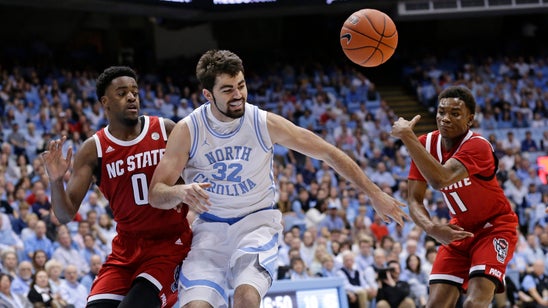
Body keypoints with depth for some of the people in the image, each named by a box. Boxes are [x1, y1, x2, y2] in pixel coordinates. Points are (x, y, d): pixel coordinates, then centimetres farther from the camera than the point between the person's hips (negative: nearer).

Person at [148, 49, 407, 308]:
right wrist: (181, 192, -38)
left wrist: (375, 194, -2)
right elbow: (155, 194, -14)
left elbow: (329, 153, -3)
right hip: (211, 228, 1)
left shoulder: (265, 123, -11)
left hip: (257, 221, -1)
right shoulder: (187, 131, -12)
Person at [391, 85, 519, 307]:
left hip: (495, 228, -6)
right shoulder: (425, 145, -7)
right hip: (460, 230, 6)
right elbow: (414, 200, -7)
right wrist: (432, 228, -28)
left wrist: (407, 136, -41)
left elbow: (440, 179, -44)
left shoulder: (478, 146, -28)